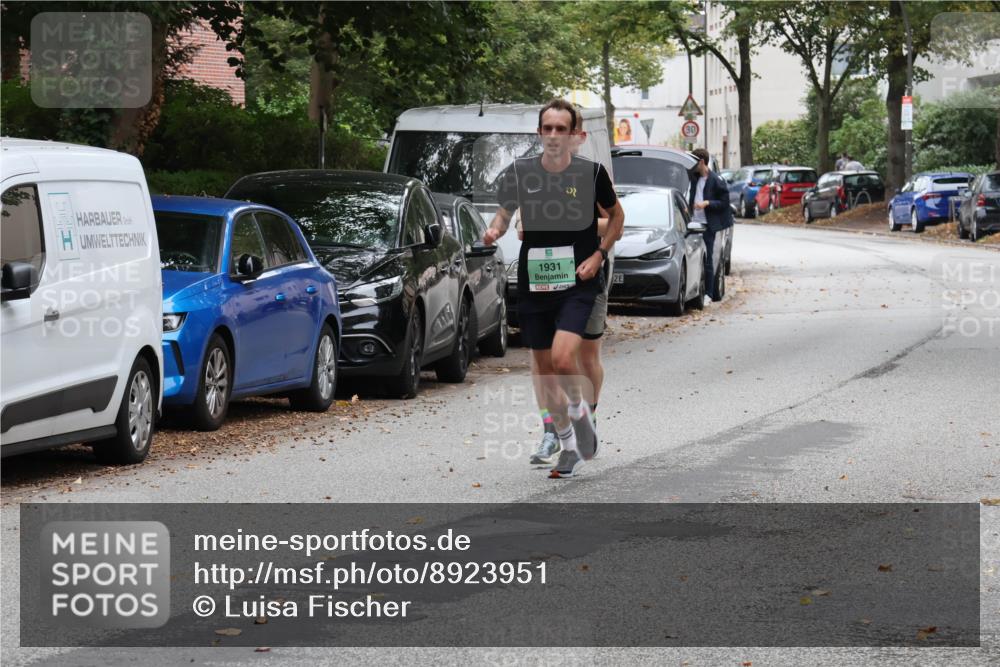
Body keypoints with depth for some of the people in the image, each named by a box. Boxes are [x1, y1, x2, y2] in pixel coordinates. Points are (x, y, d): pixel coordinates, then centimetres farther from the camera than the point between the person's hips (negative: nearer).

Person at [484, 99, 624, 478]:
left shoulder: (591, 172, -4)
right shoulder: (519, 172, 0)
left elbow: (616, 215, 10)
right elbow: (505, 212, 14)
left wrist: (599, 255, -2)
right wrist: (495, 230, -9)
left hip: (577, 282, -3)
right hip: (533, 284, 3)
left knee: (562, 358, -22)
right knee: (544, 369, 7)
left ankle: (579, 411, 10)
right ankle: (569, 447, 23)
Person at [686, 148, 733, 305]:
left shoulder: (716, 181, -8)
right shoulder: (695, 178, 11)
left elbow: (724, 203, -7)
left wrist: (707, 203, -18)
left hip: (707, 225, -6)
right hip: (695, 222, 6)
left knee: (707, 259, -4)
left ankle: (709, 294, 0)